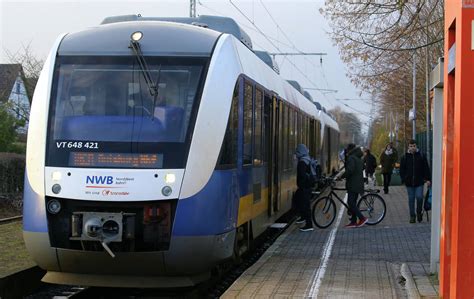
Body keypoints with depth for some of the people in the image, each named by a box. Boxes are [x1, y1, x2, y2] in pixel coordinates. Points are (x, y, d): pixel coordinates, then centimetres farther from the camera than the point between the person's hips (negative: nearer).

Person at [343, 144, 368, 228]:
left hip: (353, 184, -10)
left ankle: (362, 218, -10)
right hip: (358, 184, 10)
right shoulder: (359, 158, 17)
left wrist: (342, 176, -13)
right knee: (353, 203, 11)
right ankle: (353, 221, 12)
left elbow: (350, 170, -24)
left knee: (351, 203, -8)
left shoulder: (351, 158, -13)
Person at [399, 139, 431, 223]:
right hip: (409, 182, 1)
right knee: (411, 199, 5)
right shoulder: (405, 157, 5)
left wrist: (428, 179, -1)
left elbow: (426, 168, 5)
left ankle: (419, 212, 13)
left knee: (419, 197, -10)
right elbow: (402, 170, 10)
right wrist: (404, 179, -1)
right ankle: (412, 216, 13)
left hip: (419, 182, -1)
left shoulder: (421, 156, 4)